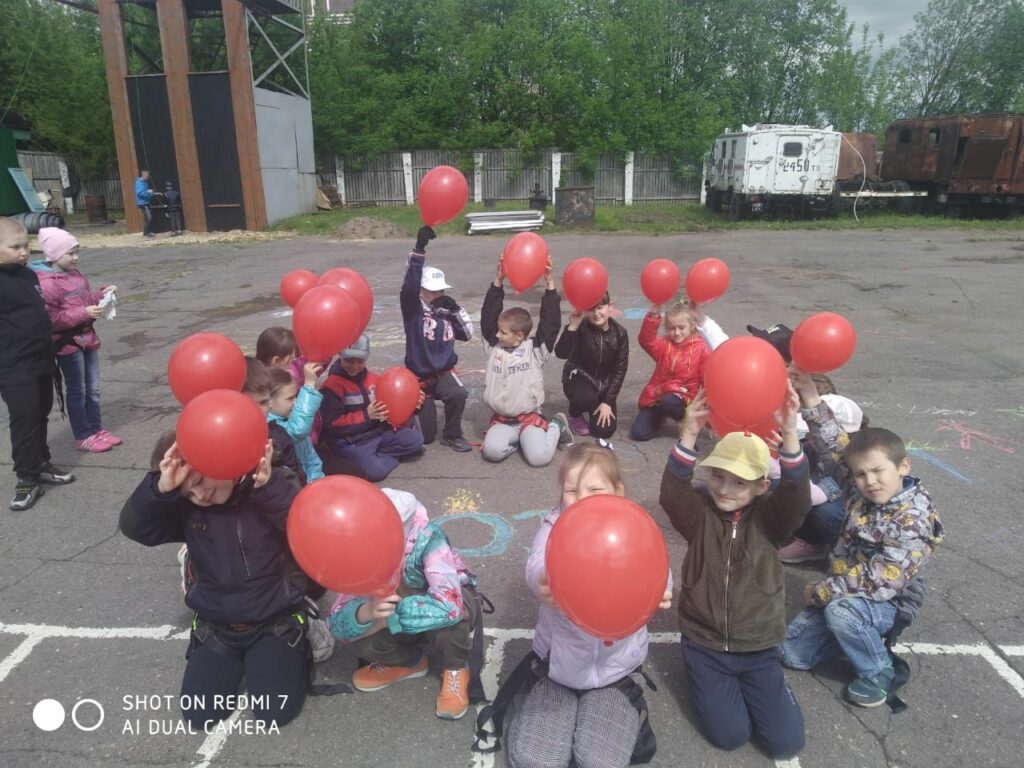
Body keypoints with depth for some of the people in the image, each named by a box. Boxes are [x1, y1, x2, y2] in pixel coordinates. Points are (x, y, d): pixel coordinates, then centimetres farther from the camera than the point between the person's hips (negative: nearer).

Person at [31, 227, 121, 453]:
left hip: (86, 338, 8)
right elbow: (51, 319, -22)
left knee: (93, 388, 14)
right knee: (77, 391, 4)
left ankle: (96, 428, 26)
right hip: (67, 344, -8)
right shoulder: (45, 283, -19)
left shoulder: (73, 273, 7)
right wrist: (84, 313, -26)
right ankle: (83, 437, 15)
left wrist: (101, 294, 2)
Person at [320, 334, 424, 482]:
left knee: (415, 440, -5)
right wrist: (366, 415, -21)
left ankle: (377, 455, -2)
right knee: (375, 470, -28)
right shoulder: (332, 385, -14)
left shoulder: (371, 377, 5)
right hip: (351, 441, -6)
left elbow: (385, 403, 18)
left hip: (379, 430, 7)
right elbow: (333, 424, -18)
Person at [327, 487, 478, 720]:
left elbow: (448, 606, -47)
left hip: (455, 600, -4)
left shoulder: (427, 539, -36)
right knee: (360, 639, -21)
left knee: (446, 617, -38)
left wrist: (387, 617, -41)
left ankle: (456, 668, -5)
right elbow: (337, 623, -26)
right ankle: (410, 661, 9)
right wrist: (367, 612, -48)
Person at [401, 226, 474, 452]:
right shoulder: (413, 309, -10)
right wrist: (418, 249, -38)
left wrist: (456, 309, -9)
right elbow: (409, 285, -28)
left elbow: (468, 334, 3)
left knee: (459, 394, -35)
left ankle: (452, 435, -8)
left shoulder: (446, 313, 3)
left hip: (444, 373, 2)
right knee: (425, 436, 4)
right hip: (419, 376, -2)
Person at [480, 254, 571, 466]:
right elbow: (488, 317, -3)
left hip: (530, 417, -2)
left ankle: (556, 426, 9)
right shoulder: (493, 347, 4)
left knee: (539, 457, -23)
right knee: (492, 450, -27)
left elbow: (550, 322, -13)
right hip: (502, 419, 2)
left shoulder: (536, 350, -4)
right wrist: (498, 281, -11)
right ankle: (518, 438, 6)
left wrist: (550, 283, -19)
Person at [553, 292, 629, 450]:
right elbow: (561, 353, -34)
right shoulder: (581, 328, -20)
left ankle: (600, 406, 27)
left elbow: (620, 369, -6)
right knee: (587, 398, -38)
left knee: (604, 431, -8)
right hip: (579, 377, -3)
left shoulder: (620, 333, -11)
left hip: (604, 382, 3)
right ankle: (575, 414, 0)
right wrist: (572, 326, -45)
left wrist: (608, 401, -10)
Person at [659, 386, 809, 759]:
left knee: (787, 742, 2)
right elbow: (671, 494, -31)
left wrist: (790, 436, -46)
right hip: (704, 644, 0)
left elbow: (798, 497, -29)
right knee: (730, 735, -3)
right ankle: (711, 683, 26)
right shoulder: (700, 512, -11)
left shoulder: (769, 517, -9)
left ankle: (748, 684, 29)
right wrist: (688, 436, -47)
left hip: (758, 648, 1)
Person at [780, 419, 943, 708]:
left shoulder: (913, 520, -24)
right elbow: (836, 446, 2)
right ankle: (865, 634, 19)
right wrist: (814, 402, -9)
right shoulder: (860, 490, -6)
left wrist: (821, 591, -21)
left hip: (889, 602, -6)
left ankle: (878, 672, -8)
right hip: (842, 594, 6)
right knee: (792, 654, 0)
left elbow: (881, 582, -28)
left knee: (841, 610, -38)